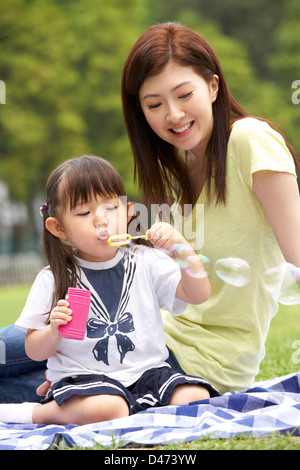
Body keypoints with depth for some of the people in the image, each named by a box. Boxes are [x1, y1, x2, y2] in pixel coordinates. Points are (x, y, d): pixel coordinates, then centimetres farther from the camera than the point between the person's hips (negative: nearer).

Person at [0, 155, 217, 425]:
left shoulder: (146, 262, 7)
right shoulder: (54, 280, 0)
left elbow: (199, 295, 0)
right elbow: (34, 351, 4)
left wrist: (180, 248, -14)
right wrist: (54, 331, -19)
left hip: (146, 372, 4)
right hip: (84, 379, -3)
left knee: (196, 397, -22)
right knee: (107, 409, -36)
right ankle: (38, 414, -11)